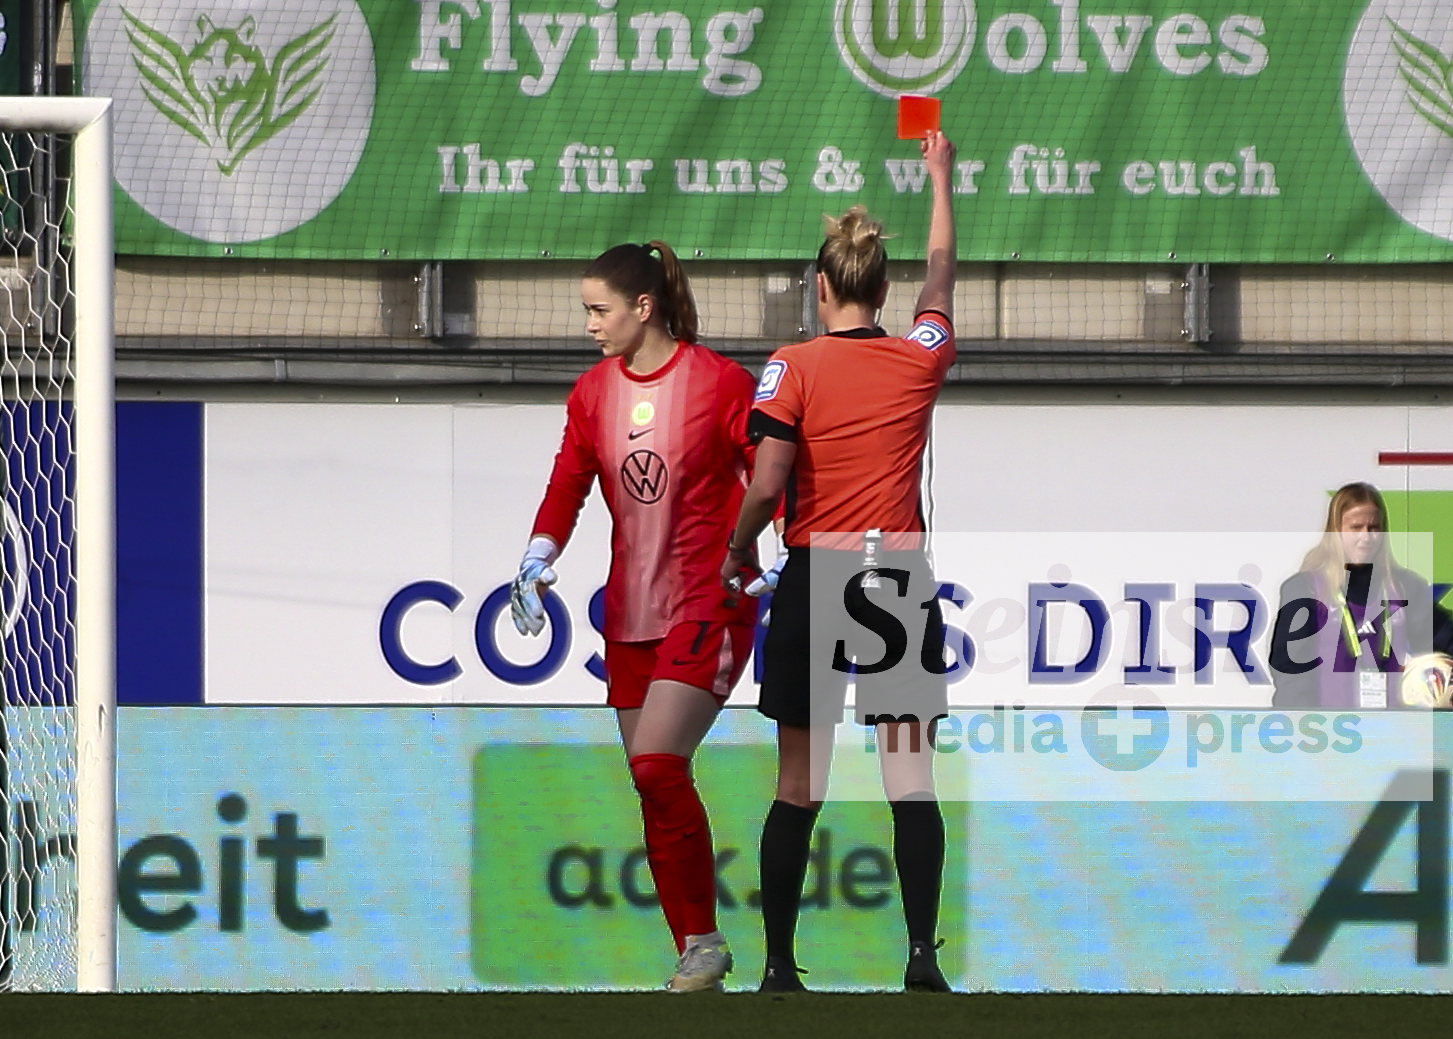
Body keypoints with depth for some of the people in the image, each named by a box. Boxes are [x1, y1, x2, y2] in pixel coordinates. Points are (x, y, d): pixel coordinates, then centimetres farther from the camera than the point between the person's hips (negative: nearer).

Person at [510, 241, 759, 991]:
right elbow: (568, 485, 5)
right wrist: (538, 560, -10)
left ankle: (704, 941, -8)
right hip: (630, 613, 6)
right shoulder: (593, 394, 8)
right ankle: (694, 956, 13)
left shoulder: (721, 383, -8)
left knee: (657, 766, -20)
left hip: (710, 606, -6)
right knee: (653, 787, 5)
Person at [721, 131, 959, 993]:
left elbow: (767, 485, -14)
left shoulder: (794, 367, -6)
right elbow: (942, 276, 23)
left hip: (815, 583, -1)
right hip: (903, 580, 1)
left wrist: (739, 551, 5)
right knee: (913, 778, 2)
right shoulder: (920, 359, 3)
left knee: (800, 785, 5)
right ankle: (923, 950, -8)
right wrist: (941, 178, 36)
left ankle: (780, 964, 7)